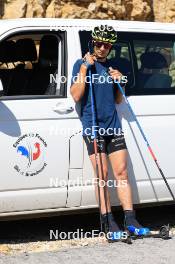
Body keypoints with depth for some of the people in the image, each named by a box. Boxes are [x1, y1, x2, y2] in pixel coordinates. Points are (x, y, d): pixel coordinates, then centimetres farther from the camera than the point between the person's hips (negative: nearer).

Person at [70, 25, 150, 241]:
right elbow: (76, 96, -11)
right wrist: (84, 68, -14)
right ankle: (109, 222, -3)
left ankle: (130, 220, 2)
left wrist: (119, 81, 1)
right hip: (92, 126, -5)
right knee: (102, 173, -7)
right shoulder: (81, 64, 1)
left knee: (121, 172, 1)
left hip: (113, 126, 5)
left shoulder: (114, 67, 15)